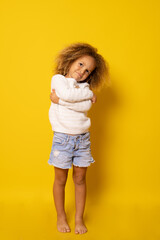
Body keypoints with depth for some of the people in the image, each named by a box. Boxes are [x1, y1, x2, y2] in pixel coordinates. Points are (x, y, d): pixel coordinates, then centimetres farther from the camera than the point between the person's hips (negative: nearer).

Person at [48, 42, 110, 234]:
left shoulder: (85, 86, 8)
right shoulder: (58, 79, -1)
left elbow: (86, 106, -13)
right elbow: (68, 94, -22)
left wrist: (60, 100, -16)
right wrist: (89, 93, -8)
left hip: (83, 139, 3)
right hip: (62, 139, -3)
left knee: (80, 179, 11)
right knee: (60, 180, 9)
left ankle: (79, 218, 26)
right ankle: (61, 216, 29)